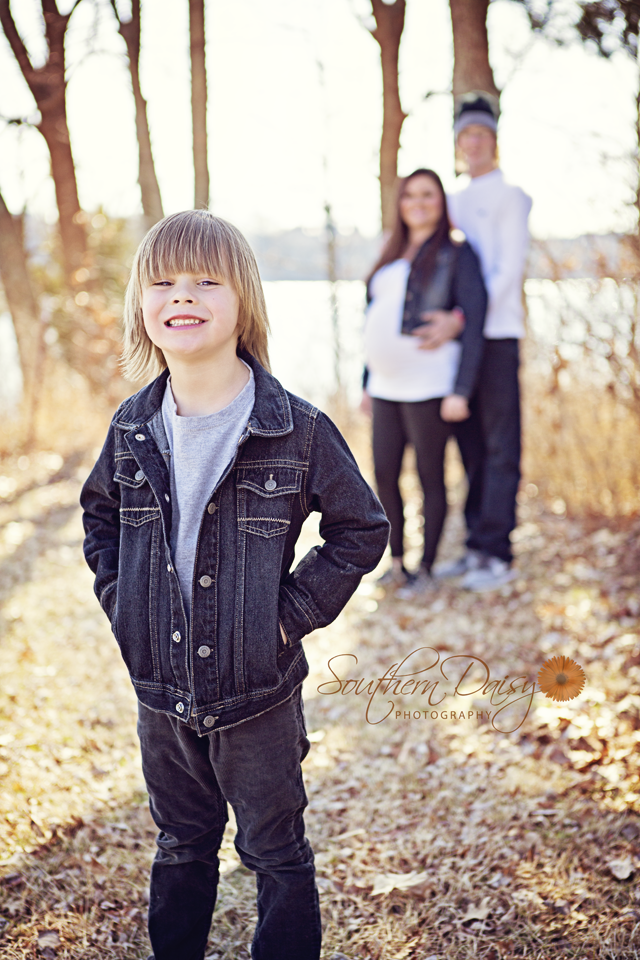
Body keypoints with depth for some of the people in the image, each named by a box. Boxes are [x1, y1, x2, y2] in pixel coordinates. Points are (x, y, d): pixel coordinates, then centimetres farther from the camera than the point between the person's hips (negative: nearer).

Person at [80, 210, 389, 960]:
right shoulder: (132, 428, -3)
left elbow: (361, 530, -5)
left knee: (276, 855, 15)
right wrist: (118, 594, 3)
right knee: (181, 848, 23)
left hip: (258, 697, -3)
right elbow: (99, 511, 16)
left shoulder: (298, 431, -15)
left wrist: (294, 612, -11)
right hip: (160, 691, 4)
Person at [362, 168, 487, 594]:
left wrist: (461, 392, -16)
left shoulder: (457, 255, -3)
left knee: (430, 476, 1)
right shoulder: (393, 259, 17)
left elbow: (474, 324, -9)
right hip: (388, 385, 7)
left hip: (429, 384, -6)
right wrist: (368, 383, 17)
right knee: (384, 475, 6)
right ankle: (397, 563, 19)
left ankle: (426, 570, 12)